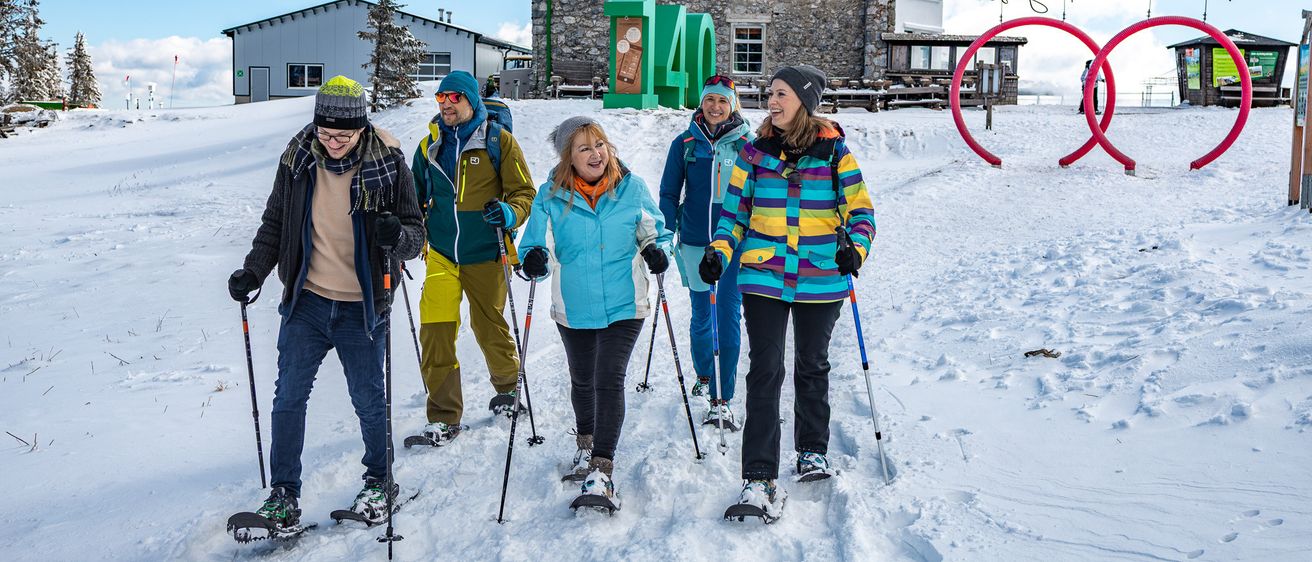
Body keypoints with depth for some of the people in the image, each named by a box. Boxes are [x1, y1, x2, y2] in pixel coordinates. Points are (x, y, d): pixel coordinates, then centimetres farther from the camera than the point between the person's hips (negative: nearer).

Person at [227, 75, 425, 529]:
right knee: (289, 397, 4)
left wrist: (397, 235, -29)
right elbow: (275, 223, 10)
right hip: (306, 302, 2)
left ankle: (379, 482, 29)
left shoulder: (388, 164, -10)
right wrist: (252, 272, 0)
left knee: (369, 401, 8)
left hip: (362, 308, -2)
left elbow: (416, 232, -6)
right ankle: (284, 491, 19)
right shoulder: (298, 160, -3)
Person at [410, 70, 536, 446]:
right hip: (441, 254, 3)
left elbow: (524, 192, -4)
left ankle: (507, 387, 40)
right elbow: (416, 196, 21)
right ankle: (444, 416, 1)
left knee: (490, 328, 12)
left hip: (484, 255, -3)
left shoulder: (499, 141, -3)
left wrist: (509, 213, -24)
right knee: (435, 332, -8)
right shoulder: (429, 146, 9)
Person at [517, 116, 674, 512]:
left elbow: (655, 231, 5)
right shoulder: (551, 196, -7)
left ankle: (602, 469, -12)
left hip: (623, 305, -2)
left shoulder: (631, 187, -6)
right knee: (582, 381, 21)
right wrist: (533, 259, -28)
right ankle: (586, 444, 47)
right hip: (574, 308, 2)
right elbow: (535, 242, -5)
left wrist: (657, 251, -17)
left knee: (609, 380, -15)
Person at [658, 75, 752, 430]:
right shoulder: (685, 143, 4)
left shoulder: (746, 144, 3)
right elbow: (669, 194, 8)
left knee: (729, 317, -5)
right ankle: (704, 376, 34)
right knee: (701, 316, 9)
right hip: (694, 241, 1)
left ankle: (723, 399, -2)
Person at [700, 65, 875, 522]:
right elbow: (735, 209, 9)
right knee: (765, 373, -7)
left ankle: (813, 450, 38)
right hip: (763, 277, 0)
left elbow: (859, 208, 2)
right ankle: (760, 480, -6)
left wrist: (855, 247, -17)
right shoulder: (756, 151, 4)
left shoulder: (834, 151, -1)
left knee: (812, 367, 17)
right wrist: (720, 250, -7)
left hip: (820, 280, 0)